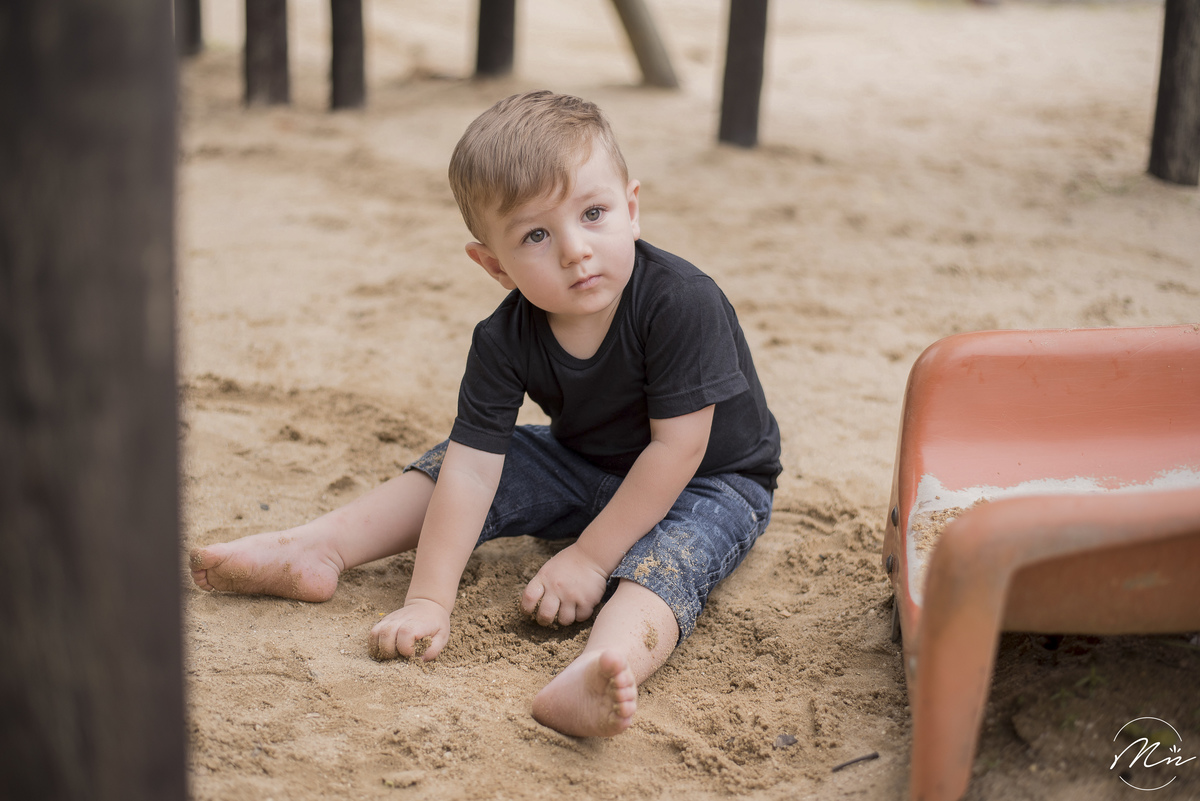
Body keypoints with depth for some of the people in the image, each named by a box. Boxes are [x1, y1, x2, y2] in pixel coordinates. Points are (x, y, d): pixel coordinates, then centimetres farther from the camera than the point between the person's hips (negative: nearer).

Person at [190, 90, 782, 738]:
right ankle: (314, 549, -7)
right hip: (585, 468, 6)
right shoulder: (506, 341, -19)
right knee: (456, 459, -4)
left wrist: (590, 557, -25)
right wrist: (428, 599, -30)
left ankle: (601, 668, -64)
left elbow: (677, 448, -29)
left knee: (666, 554, -36)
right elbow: (473, 467, -23)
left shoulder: (682, 303, -32)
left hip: (710, 482, -6)